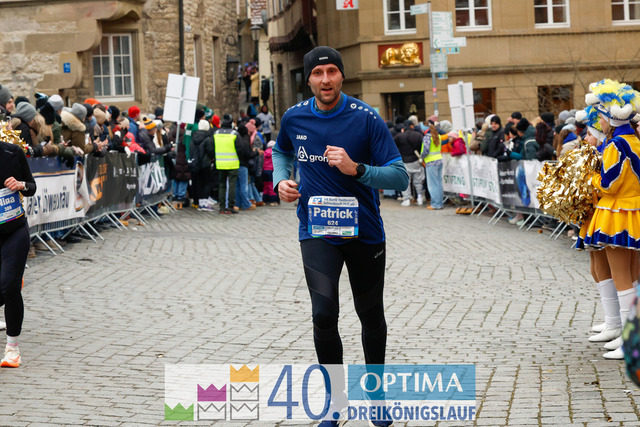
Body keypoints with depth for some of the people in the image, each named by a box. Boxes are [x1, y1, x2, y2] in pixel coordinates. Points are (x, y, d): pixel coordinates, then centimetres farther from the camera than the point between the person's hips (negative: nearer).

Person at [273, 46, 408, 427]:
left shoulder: (366, 119, -12)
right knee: (324, 314, -16)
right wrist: (281, 181, 2)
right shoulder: (295, 118, -1)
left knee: (371, 315, 13)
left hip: (364, 232, -1)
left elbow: (400, 177, -13)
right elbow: (282, 152, 22)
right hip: (317, 232, 1)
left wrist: (356, 169, -26)